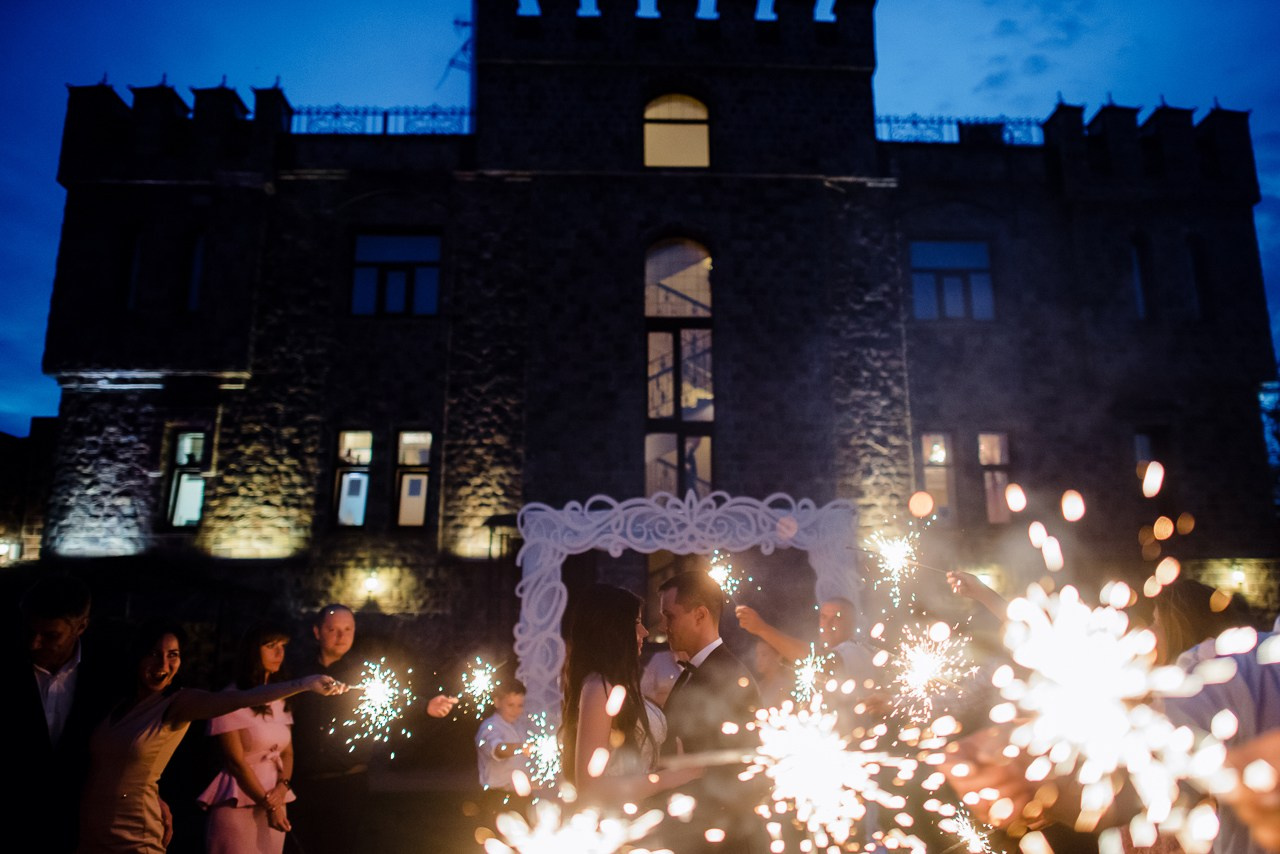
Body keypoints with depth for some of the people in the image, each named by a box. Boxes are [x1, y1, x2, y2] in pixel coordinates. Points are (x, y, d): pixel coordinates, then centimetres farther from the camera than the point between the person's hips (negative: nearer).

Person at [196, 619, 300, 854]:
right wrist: (267, 803, -10)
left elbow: (287, 752, 10)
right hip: (239, 806, -6)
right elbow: (235, 761, -12)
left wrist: (283, 786, -8)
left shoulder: (280, 700, 10)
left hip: (275, 804, 6)